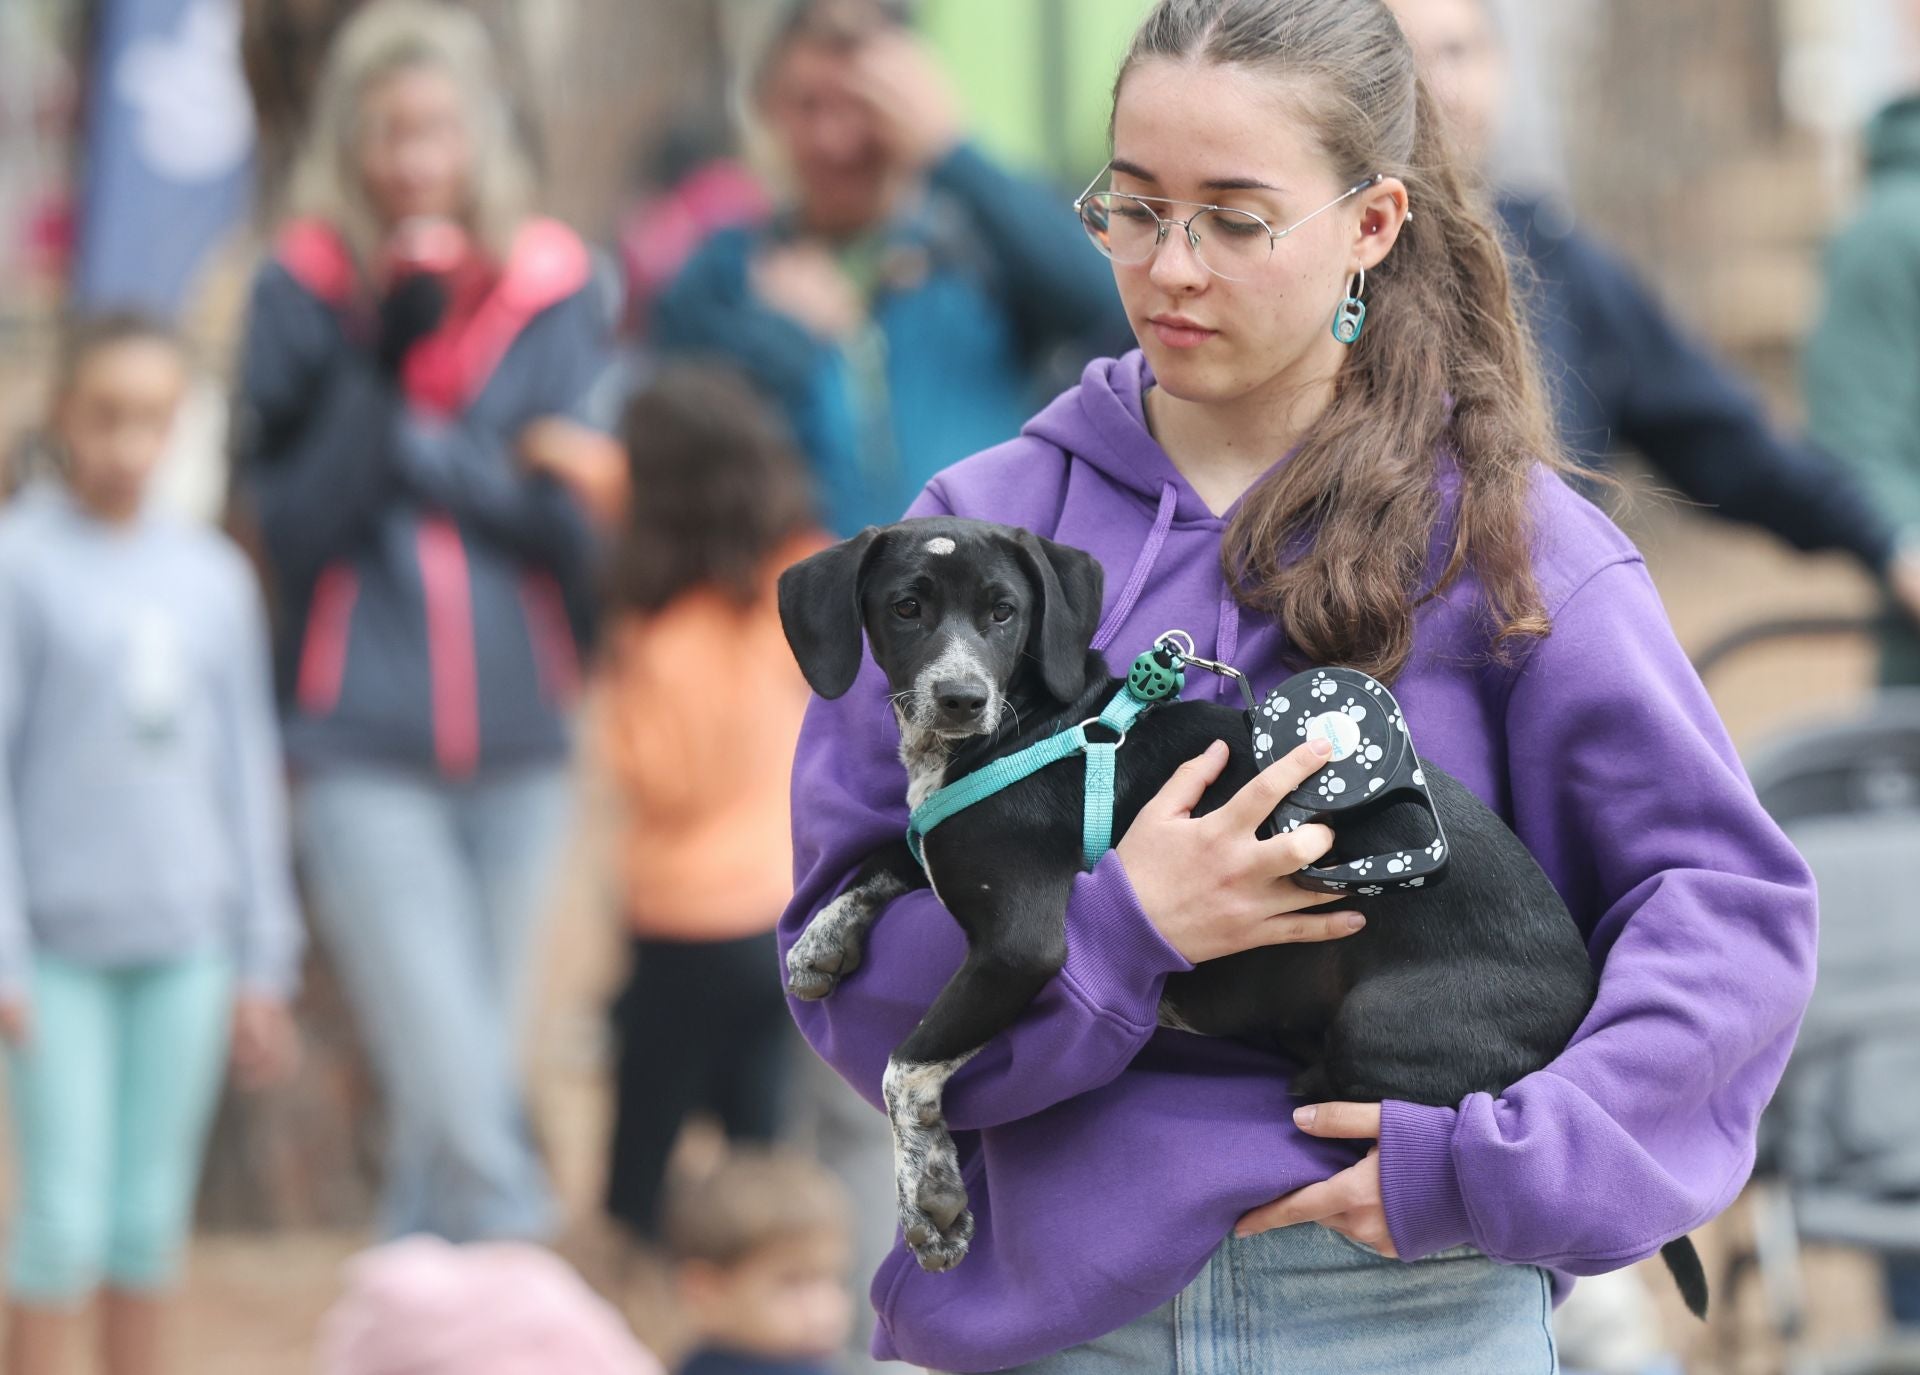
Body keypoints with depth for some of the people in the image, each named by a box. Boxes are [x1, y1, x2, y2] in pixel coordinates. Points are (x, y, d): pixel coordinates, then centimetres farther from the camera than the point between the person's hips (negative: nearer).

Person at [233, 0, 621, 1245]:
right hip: (364, 753, -3)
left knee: (456, 1097, 12)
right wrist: (383, 365, -19)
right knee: (464, 1110, -13)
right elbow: (297, 521, -9)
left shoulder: (552, 290, 2)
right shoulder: (305, 294, -2)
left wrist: (421, 453, -13)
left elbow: (578, 513, -4)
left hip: (518, 742, 3)